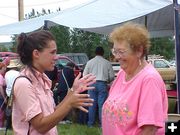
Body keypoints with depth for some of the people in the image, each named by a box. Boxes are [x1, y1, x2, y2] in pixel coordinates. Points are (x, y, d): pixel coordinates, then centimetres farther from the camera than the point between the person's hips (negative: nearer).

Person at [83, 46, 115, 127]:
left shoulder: (90, 62, 5)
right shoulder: (107, 63, 3)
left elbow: (84, 75, 4)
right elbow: (112, 76, 4)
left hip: (92, 84, 1)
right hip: (102, 84, -1)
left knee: (92, 104, 7)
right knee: (101, 104, 2)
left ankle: (90, 123, 13)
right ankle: (101, 123, 3)